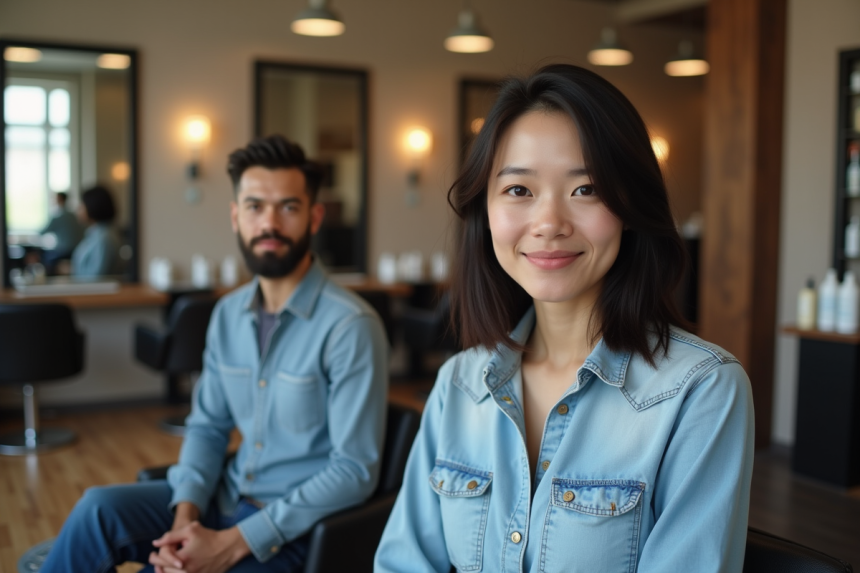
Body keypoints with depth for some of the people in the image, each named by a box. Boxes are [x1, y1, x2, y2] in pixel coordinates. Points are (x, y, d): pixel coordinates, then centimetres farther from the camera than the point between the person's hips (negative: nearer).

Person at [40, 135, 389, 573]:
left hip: (293, 527, -6)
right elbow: (207, 425, 10)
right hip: (225, 499, 6)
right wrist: (186, 515, -10)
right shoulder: (229, 314, 5)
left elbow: (355, 471, -18)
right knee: (100, 507, -18)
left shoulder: (350, 326, -18)